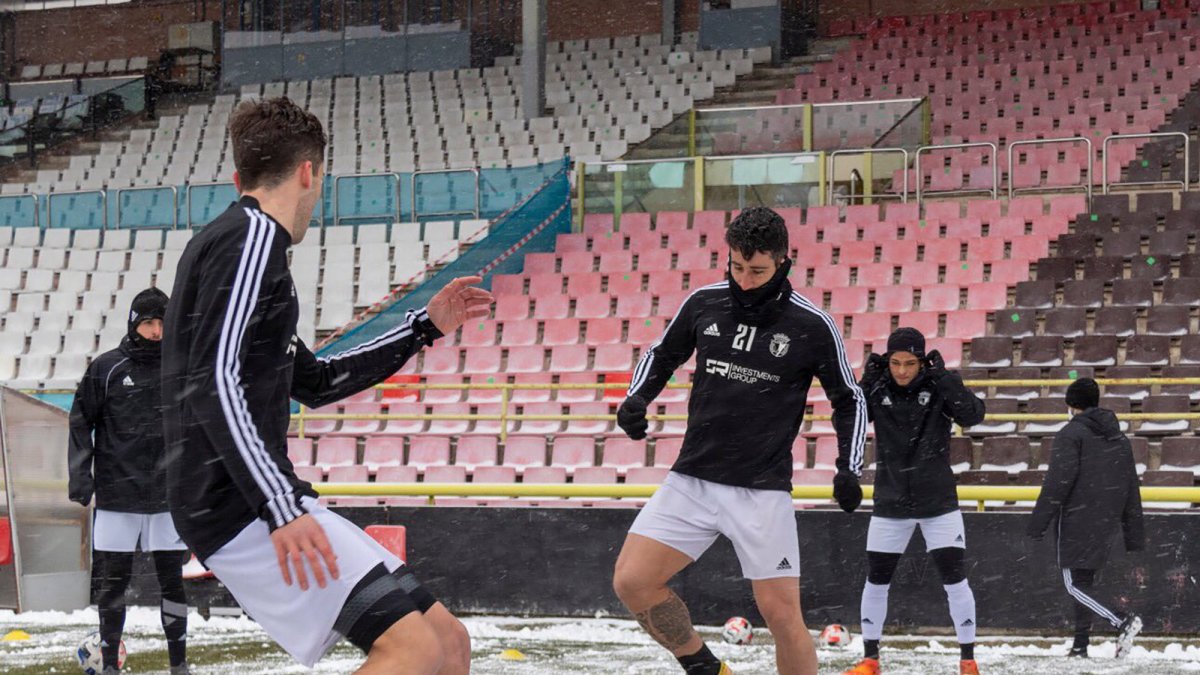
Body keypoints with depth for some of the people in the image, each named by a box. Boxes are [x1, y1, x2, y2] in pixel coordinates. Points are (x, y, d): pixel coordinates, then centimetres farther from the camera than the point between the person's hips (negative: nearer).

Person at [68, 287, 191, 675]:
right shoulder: (107, 368, 0)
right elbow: (81, 422, 2)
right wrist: (80, 474, -6)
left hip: (168, 497, 1)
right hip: (117, 494, -1)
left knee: (172, 580, 4)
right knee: (112, 581, 3)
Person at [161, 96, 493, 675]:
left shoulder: (224, 242, 25)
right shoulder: (253, 235, -7)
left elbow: (314, 382, 34)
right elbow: (213, 385, -20)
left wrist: (425, 326, 33)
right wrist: (280, 507, -26)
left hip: (263, 500, 10)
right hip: (243, 506, -10)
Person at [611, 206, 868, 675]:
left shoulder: (812, 326, -6)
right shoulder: (704, 303, 1)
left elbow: (849, 401, 6)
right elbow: (662, 354, 19)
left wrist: (848, 470, -6)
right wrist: (637, 399, 0)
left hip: (763, 491, -3)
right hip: (692, 479, 3)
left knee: (782, 614, -6)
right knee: (631, 581, -8)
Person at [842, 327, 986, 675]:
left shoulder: (937, 387, -7)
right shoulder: (878, 390, -2)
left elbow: (973, 415, -19)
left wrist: (945, 379, -28)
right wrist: (866, 382, -22)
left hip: (938, 502, -2)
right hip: (890, 503, 2)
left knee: (954, 579, -5)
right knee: (876, 581, 7)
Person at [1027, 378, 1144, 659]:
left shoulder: (1071, 434, -5)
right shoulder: (1120, 439, 17)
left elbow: (1057, 482, -16)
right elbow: (1132, 494, 18)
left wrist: (1036, 526, -14)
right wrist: (1136, 542, 20)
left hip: (1077, 522, -7)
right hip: (1106, 526, 7)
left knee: (1074, 584, -7)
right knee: (1084, 583, 16)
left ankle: (1122, 621, -25)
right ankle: (1080, 646, 13)